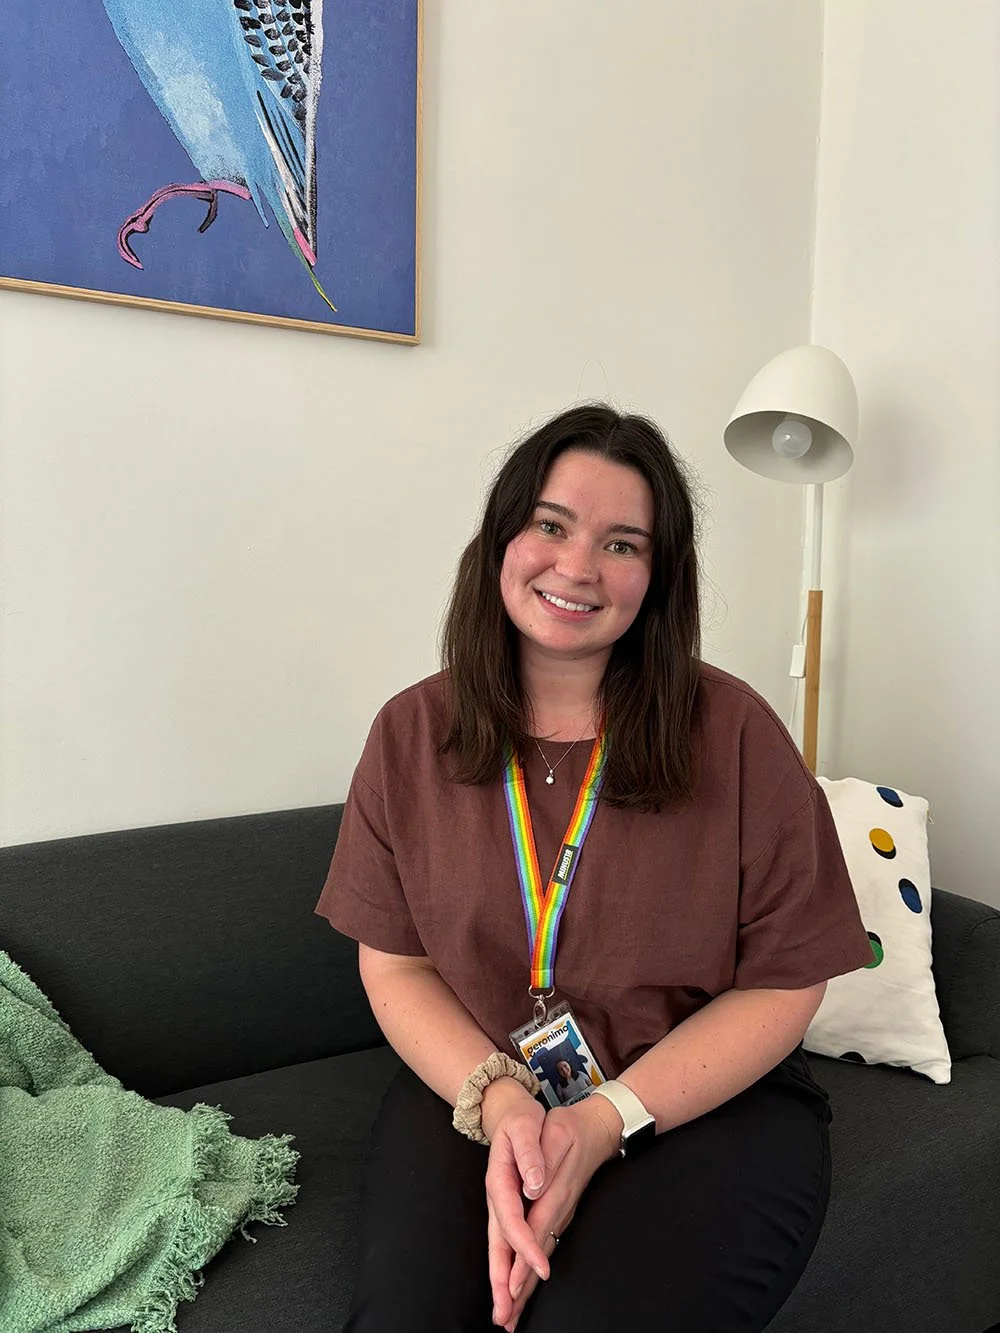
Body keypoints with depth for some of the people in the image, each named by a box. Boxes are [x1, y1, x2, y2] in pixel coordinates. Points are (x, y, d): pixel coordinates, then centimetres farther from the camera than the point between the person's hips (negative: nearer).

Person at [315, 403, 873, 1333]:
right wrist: (498, 1101, -16)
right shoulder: (413, 734, -1)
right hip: (468, 1091, 2)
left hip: (708, 1102, -1)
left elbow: (785, 983, -6)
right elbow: (392, 962, 1)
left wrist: (603, 1123, -16)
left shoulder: (732, 732, -9)